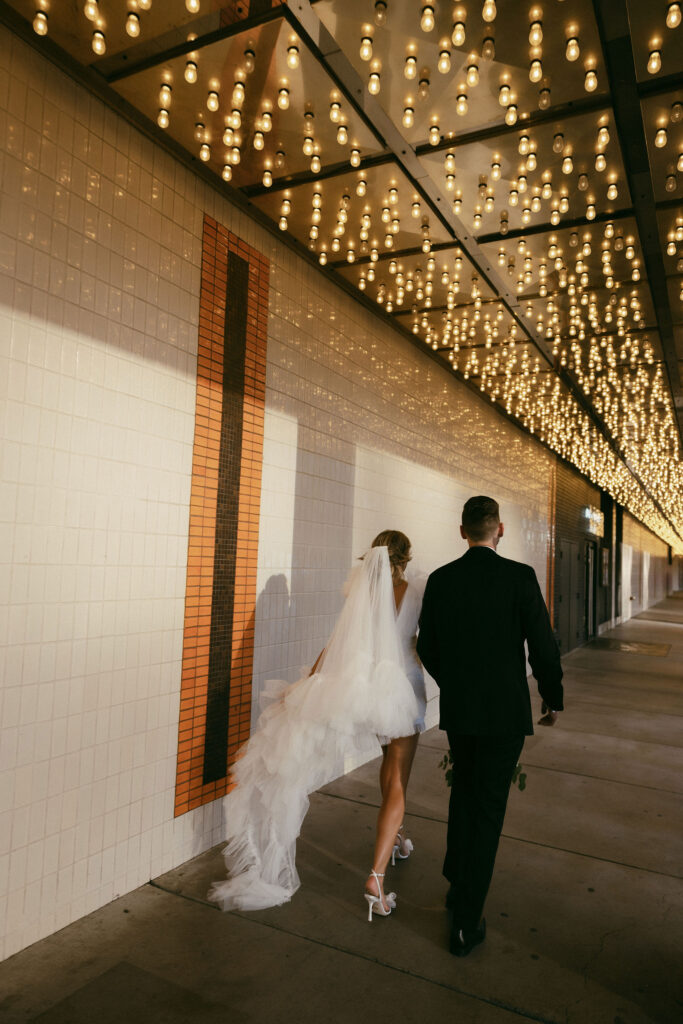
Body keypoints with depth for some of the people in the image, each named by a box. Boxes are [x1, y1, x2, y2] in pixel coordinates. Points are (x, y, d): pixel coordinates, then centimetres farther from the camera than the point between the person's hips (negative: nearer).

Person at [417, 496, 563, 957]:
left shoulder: (440, 580, -4)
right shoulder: (520, 577, -14)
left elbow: (427, 649, 4)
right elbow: (543, 647, -12)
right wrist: (554, 699, 5)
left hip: (457, 710, 4)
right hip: (505, 711, -3)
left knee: (464, 788, 26)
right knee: (488, 808, 6)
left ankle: (458, 883, 38)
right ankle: (467, 922, 14)